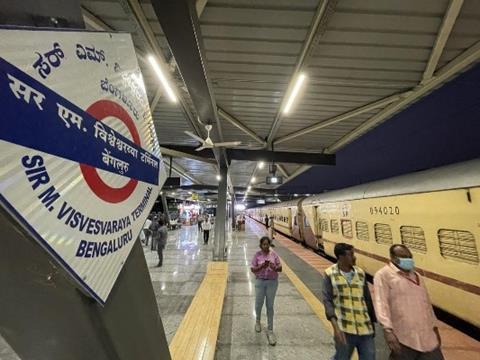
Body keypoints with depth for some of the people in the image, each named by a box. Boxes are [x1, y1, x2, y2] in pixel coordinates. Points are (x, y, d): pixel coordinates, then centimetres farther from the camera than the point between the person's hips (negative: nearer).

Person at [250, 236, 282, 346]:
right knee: (258, 304, 14)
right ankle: (258, 321, 45)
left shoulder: (274, 254, -7)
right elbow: (252, 269, -8)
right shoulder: (257, 254, -9)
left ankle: (270, 331, 25)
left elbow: (280, 268, -4)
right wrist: (261, 267, -26)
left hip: (272, 282, 0)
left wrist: (274, 267, -25)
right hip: (260, 281, 0)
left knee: (270, 306, 8)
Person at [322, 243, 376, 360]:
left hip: (365, 329, 3)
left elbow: (367, 299, 12)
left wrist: (372, 322, 17)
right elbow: (327, 300, -14)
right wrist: (335, 326, -23)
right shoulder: (330, 274, -10)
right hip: (344, 329, -3)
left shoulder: (360, 273, 2)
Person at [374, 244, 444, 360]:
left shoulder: (416, 275, 15)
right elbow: (381, 304, -18)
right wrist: (388, 330, -25)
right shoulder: (383, 275, -12)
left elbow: (426, 303, 21)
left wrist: (434, 326, 18)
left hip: (427, 337, 7)